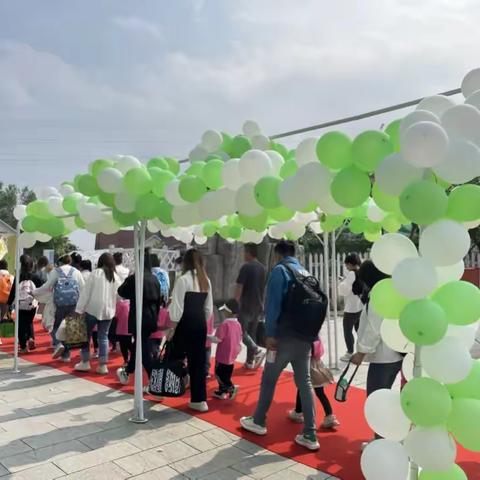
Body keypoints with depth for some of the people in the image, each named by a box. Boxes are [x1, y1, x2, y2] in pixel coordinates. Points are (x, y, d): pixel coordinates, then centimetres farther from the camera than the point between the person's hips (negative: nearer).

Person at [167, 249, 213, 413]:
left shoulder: (183, 279, -12)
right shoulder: (206, 280, 8)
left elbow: (178, 308, -13)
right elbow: (209, 308, 10)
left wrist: (172, 328, -6)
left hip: (186, 323, -6)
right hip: (200, 324, 6)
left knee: (176, 357, 9)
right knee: (198, 360, 9)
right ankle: (199, 400, 15)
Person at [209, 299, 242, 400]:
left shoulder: (225, 324, -19)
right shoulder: (238, 324, 4)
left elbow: (217, 339, -20)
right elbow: (239, 340, 11)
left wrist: (208, 336, -6)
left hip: (223, 355, -8)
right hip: (232, 356, 8)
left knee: (219, 374, 3)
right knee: (226, 375, 17)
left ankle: (231, 387, -9)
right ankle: (222, 392, 24)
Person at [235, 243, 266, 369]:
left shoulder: (246, 267, -13)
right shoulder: (262, 268, 10)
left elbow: (239, 287, -15)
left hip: (247, 306, -7)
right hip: (258, 306, 7)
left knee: (241, 332, 1)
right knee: (252, 333, 12)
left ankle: (257, 350, -15)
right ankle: (250, 361, 14)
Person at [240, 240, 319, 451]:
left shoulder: (279, 270, -5)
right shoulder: (305, 273, 15)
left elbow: (273, 304, -15)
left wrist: (270, 333, -15)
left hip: (284, 336, -6)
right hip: (305, 337, 6)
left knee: (269, 379, 11)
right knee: (305, 382, 8)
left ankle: (258, 422, 25)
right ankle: (310, 435, 7)